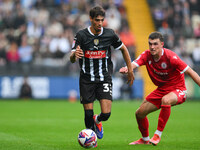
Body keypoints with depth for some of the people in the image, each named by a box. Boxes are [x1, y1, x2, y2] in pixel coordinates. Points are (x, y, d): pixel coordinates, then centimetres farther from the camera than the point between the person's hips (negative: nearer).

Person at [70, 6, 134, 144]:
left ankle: (97, 120, 26)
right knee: (88, 114, -2)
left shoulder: (110, 34, -4)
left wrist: (130, 70, 12)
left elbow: (123, 49, 13)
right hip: (87, 79, -1)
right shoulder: (81, 35, -8)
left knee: (106, 114, -11)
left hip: (105, 78, 1)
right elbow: (72, 59, -7)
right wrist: (75, 55, -32)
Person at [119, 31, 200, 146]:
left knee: (165, 100, -39)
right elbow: (133, 64, -25)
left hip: (177, 89, -6)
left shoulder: (170, 57, -24)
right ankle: (145, 139, 32)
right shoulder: (147, 55, -9)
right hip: (161, 89, 6)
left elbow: (190, 72, -21)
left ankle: (158, 135, -26)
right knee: (139, 113, 4)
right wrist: (126, 69, -49)